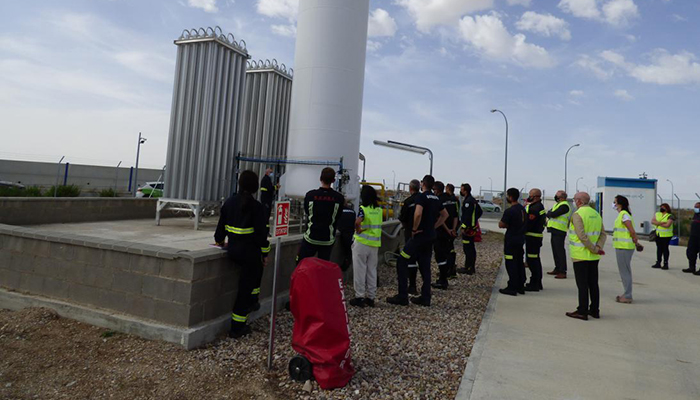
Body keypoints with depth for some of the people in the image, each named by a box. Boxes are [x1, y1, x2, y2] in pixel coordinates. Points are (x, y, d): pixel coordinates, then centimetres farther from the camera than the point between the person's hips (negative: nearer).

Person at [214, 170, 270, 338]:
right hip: (250, 252, -6)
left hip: (233, 250, 6)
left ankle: (251, 303, 27)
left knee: (257, 270, 29)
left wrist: (220, 241, 33)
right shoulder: (256, 206, -13)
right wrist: (265, 253, -2)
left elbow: (221, 225, 14)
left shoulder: (229, 202, 5)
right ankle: (237, 328, 11)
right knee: (245, 287, 4)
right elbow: (261, 232, -12)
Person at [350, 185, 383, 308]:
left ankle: (359, 297, 8)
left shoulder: (363, 208, -12)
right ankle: (371, 297, 19)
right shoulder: (379, 209, 5)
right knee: (372, 270, 13)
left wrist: (358, 230, -12)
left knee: (360, 270, 4)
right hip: (375, 244, 5)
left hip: (362, 243, -5)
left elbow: (357, 221, -29)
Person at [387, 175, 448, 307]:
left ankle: (402, 297, -3)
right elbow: (445, 215, 24)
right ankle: (425, 298, 16)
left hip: (420, 235, -8)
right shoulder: (436, 198, 13)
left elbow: (418, 213, -29)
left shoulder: (422, 197, -12)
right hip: (431, 236, 8)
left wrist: (414, 229, -15)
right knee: (425, 266, 13)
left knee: (401, 262, -2)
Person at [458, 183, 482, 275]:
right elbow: (480, 212, 23)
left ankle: (468, 268, -4)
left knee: (467, 248, -7)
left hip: (468, 228, -11)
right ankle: (472, 267, 24)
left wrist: (464, 227, -22)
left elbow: (467, 216, -23)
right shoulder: (473, 200, 16)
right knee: (471, 247, 16)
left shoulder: (468, 201, -17)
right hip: (473, 227, 11)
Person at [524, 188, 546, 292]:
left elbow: (529, 223, -22)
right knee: (535, 259, 17)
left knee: (532, 260, -6)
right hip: (537, 236, 11)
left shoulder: (535, 208, -19)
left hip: (532, 237, -11)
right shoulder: (539, 206, 16)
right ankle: (537, 282, 27)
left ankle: (534, 284, -2)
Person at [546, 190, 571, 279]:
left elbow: (553, 214, -20)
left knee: (560, 251, -8)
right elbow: (550, 214, 16)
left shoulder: (564, 205, -12)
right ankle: (557, 269, 25)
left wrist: (548, 214, -1)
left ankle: (562, 272, -5)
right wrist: (549, 214, -6)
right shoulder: (558, 204, 20)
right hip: (555, 230, 10)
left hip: (559, 231, -10)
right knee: (555, 250, 15)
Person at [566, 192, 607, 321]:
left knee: (582, 285, -2)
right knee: (593, 284, 14)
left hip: (581, 256, -7)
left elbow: (582, 236, -22)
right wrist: (598, 247, -4)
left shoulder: (577, 215, -14)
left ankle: (582, 312, 4)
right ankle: (594, 310, 23)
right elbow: (603, 234, 7)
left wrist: (595, 249, -13)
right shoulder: (596, 214, 10)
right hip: (594, 257, 7)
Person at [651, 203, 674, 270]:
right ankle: (658, 263, 15)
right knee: (659, 248, 10)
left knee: (665, 248, -1)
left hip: (666, 235, -5)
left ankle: (666, 264, 5)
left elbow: (667, 225, -20)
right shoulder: (657, 214, 9)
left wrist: (658, 223, -10)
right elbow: (652, 221, -3)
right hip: (658, 234, 5)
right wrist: (661, 223, -18)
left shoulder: (670, 216, -8)